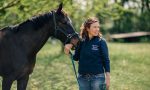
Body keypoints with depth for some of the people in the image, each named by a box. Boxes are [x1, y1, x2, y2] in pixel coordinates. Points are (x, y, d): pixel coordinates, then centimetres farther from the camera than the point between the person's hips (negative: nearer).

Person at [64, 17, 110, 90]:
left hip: (97, 77, -3)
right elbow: (76, 58, 5)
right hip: (83, 77, 3)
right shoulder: (81, 41, 2)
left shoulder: (101, 42, -7)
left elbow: (106, 60, -6)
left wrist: (107, 78, -10)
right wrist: (68, 52, -14)